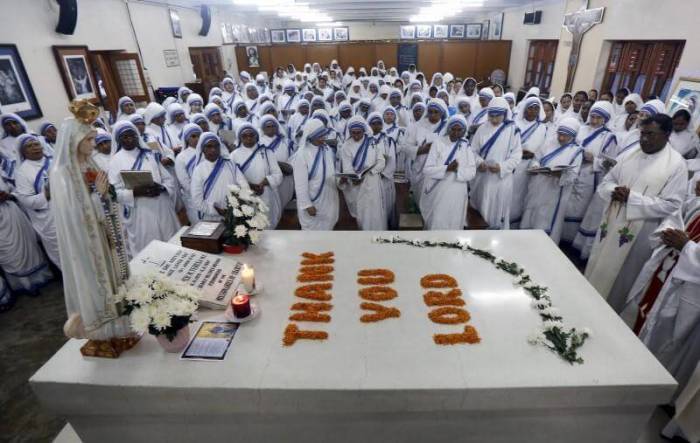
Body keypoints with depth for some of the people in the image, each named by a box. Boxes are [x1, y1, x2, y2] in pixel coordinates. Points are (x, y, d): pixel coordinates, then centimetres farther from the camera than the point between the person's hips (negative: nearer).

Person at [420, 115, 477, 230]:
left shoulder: (466, 146, 2)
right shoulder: (438, 143, -7)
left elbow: (472, 171, -3)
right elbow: (428, 169, -12)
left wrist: (458, 170, -22)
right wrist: (447, 168, -25)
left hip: (457, 194, 3)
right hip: (438, 193, -2)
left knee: (454, 223, 13)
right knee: (436, 223, 7)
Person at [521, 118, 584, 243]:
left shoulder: (577, 151, -4)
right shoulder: (550, 142, 8)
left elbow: (572, 175, -11)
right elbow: (537, 157, 11)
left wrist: (559, 174, -30)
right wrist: (535, 166, -11)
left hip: (553, 193, -4)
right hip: (537, 189, 4)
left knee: (546, 225, 2)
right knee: (529, 219, 12)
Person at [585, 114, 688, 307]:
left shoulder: (676, 164, -9)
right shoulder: (631, 155, 5)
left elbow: (671, 205, -14)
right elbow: (606, 182, 9)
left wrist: (632, 198, -21)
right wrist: (614, 190, -13)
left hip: (637, 233, -5)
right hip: (610, 224, 5)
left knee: (617, 279, 8)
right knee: (596, 270, 16)